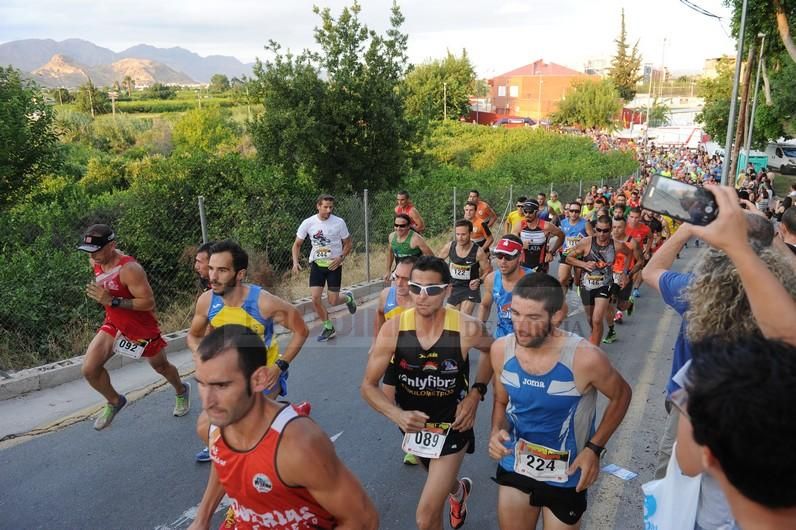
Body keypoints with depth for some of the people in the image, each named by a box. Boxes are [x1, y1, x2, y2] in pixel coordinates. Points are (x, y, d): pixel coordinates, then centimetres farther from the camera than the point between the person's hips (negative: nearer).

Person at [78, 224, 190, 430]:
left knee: (160, 366, 17)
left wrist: (112, 301, -38)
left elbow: (149, 302, -33)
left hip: (141, 327, -6)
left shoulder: (129, 269, -33)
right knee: (89, 369, -9)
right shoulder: (97, 261, -9)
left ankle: (181, 391, 49)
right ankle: (114, 402, 19)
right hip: (114, 324, 6)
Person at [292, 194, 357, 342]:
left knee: (332, 301, -2)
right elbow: (297, 244, 3)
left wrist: (341, 257, -15)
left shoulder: (339, 223, -10)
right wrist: (295, 262, -12)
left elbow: (348, 244, 2)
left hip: (334, 264, -2)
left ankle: (348, 297, 34)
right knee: (315, 298, -8)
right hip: (317, 263, 2)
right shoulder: (308, 223, -7)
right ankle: (329, 327, 13)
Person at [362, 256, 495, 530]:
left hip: (452, 426, -3)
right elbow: (369, 386, -13)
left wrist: (476, 393, -10)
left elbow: (492, 351, 0)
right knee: (439, 480, 33)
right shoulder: (393, 329, -22)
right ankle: (458, 491, 68)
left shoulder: (468, 329, -25)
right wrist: (397, 415, -30)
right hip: (412, 424, 3)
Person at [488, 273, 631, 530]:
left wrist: (594, 448, -12)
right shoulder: (501, 349, -15)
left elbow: (621, 395, -7)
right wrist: (497, 432, -16)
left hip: (566, 475, -3)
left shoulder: (585, 358, -27)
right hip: (515, 466, 3)